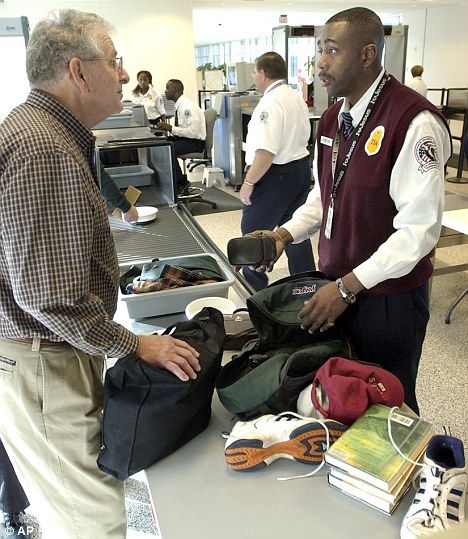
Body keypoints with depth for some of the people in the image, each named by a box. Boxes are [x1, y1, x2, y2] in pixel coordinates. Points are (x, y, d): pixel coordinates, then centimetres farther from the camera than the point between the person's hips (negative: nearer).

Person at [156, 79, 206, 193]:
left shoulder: (187, 106, -18)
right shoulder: (179, 105, 11)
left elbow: (192, 132, -25)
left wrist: (171, 128, -22)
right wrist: (167, 127, 2)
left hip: (195, 142, -9)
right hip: (184, 138, 9)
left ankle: (181, 183, -11)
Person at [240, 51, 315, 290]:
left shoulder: (271, 103, -19)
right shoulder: (298, 98, 11)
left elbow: (266, 152, -27)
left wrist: (249, 183, -18)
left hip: (276, 176, -9)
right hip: (301, 169, 9)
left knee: (252, 232, 6)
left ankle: (253, 286, 17)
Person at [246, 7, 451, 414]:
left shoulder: (414, 121, -19)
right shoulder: (333, 119, 8)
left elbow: (419, 228, -21)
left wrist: (348, 287, -21)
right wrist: (286, 234, 0)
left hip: (388, 298, -6)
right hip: (337, 288, 7)